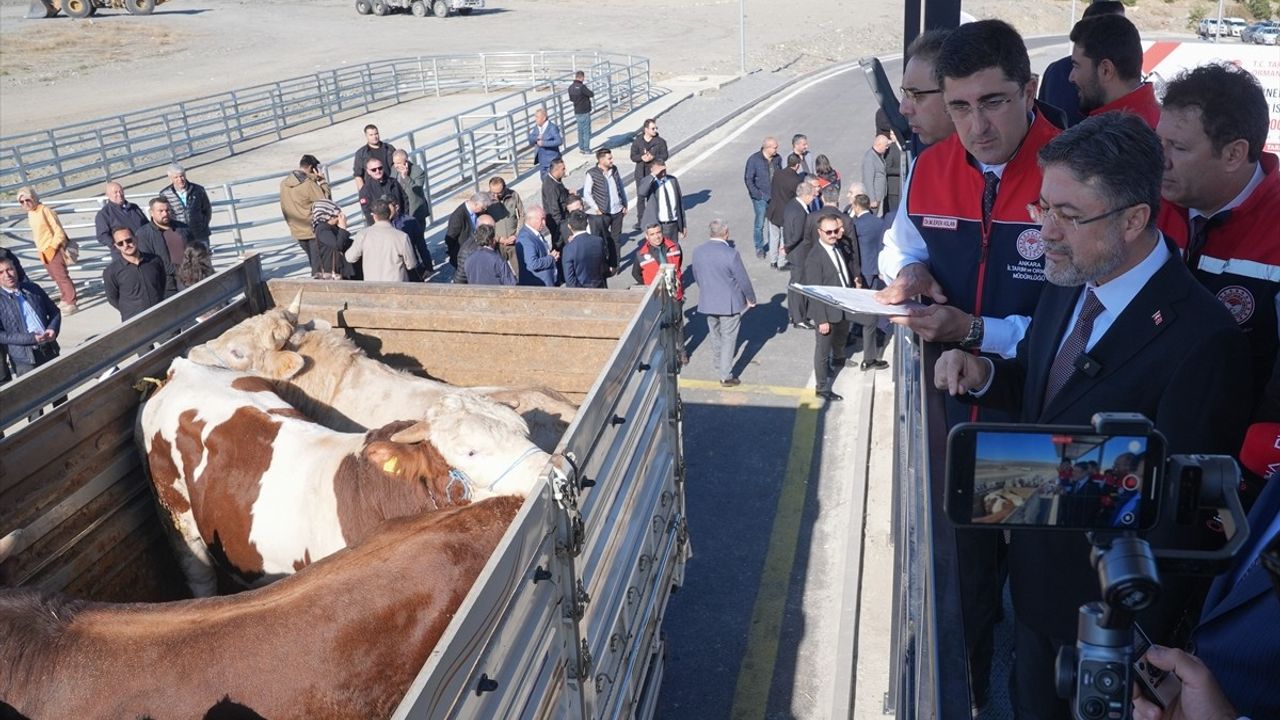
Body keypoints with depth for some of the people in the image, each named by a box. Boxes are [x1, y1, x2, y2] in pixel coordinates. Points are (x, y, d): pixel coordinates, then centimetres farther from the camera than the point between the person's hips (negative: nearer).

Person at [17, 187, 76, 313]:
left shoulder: (45, 210, -16)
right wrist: (40, 249, 11)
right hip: (43, 251, 9)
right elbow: (36, 233, 17)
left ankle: (71, 303, -6)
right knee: (55, 277, 16)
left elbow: (59, 231, -17)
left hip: (53, 249, -8)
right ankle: (64, 299, 27)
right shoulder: (30, 213, 9)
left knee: (61, 276, -8)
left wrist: (52, 247, -18)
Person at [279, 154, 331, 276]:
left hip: (297, 230, 7)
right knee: (318, 263, 2)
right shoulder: (308, 184, -20)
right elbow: (326, 200, -15)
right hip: (313, 230, -7)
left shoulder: (284, 183, 2)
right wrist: (322, 180, -9)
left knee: (313, 262, 20)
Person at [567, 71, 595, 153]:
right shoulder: (582, 87, -19)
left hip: (577, 112, 7)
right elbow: (591, 94, -14)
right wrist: (588, 91, 5)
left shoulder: (571, 87, 4)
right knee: (586, 131, 1)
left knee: (580, 131, 16)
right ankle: (586, 149, 3)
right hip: (584, 112, -7)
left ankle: (581, 148, 21)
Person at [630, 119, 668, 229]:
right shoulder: (637, 141, -1)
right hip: (641, 174, 1)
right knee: (640, 197, 4)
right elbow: (633, 157, 1)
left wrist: (653, 157, -20)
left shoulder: (660, 141, -4)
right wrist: (642, 157, -20)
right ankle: (640, 221, 13)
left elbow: (665, 155, -5)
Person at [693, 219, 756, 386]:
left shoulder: (698, 252, -6)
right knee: (728, 338, 6)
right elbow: (743, 280, -14)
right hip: (729, 303, -5)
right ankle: (726, 376, 10)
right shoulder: (731, 253, -22)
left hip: (707, 302, 5)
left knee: (715, 336, 23)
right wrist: (751, 299, 2)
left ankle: (720, 367, 42)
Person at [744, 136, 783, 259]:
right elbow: (748, 179, -8)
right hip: (760, 197, -4)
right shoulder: (754, 159, -11)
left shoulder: (777, 159, 1)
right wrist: (757, 194, -13)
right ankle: (759, 248, 15)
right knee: (759, 223, 0)